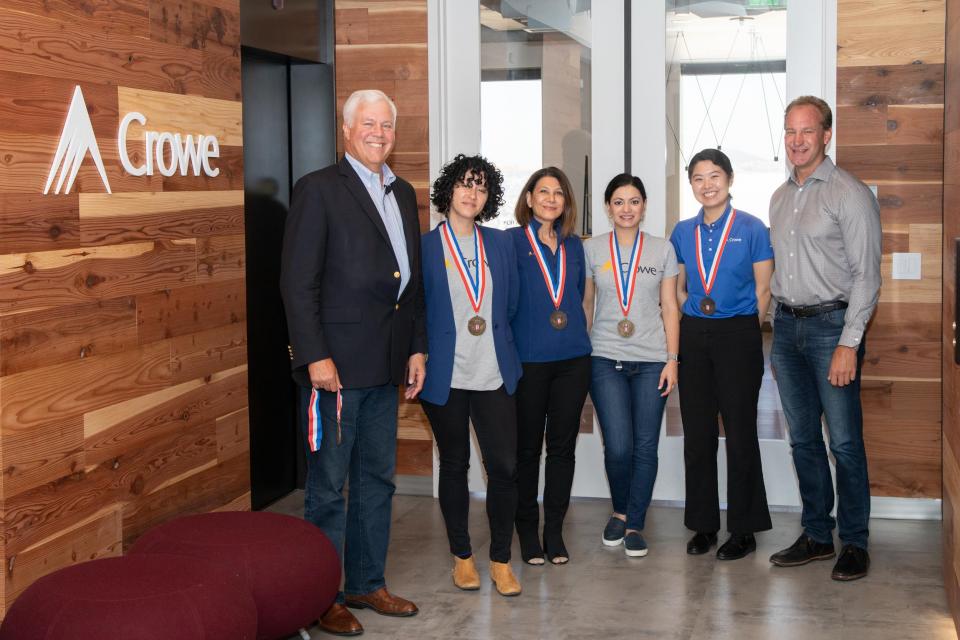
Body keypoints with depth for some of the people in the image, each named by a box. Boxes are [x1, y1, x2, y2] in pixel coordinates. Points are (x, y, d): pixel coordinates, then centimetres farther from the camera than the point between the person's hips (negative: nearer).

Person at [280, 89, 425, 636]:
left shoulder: (403, 194, 14)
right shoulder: (319, 189, -8)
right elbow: (299, 282, -13)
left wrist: (417, 347, 12)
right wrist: (316, 357, -18)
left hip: (386, 366, 7)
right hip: (336, 364, -7)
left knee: (377, 481, 15)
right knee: (329, 487, 2)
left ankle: (367, 584, 27)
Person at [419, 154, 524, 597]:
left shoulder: (501, 244, 8)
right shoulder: (424, 246, -2)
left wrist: (497, 342, 12)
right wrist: (422, 356, -1)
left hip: (494, 374, 2)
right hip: (445, 376, -2)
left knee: (504, 465, -3)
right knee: (454, 465, 9)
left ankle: (501, 559, 12)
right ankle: (461, 556, 24)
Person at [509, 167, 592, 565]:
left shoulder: (573, 245, 11)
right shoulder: (512, 241, -3)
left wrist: (575, 332, 12)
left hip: (573, 357, 4)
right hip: (528, 359, -4)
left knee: (563, 445, 7)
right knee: (527, 447, 4)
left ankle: (554, 530, 16)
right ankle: (527, 531, 15)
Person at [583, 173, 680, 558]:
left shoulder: (662, 249, 6)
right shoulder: (591, 249, 5)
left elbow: (669, 308, 5)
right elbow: (585, 304, 10)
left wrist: (672, 359, 0)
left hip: (651, 361, 1)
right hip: (605, 359, -1)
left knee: (645, 447, 2)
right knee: (618, 446, -8)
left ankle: (634, 524, 16)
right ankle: (620, 511, 19)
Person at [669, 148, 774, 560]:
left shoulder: (751, 229, -4)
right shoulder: (683, 233, 8)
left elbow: (762, 291, -2)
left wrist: (744, 332, 0)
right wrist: (699, 315, 6)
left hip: (738, 335, -4)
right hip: (694, 336, 4)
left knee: (739, 432, 0)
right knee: (697, 433, 7)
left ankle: (744, 530, 10)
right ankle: (704, 524, 18)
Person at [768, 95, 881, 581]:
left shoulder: (849, 194, -7)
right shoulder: (780, 197, 14)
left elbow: (866, 275, -11)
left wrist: (849, 344, -16)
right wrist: (778, 331, 13)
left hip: (831, 323, -6)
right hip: (787, 323, 7)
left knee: (844, 442, -4)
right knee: (803, 440, 10)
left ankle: (854, 542, 8)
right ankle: (817, 535, 20)